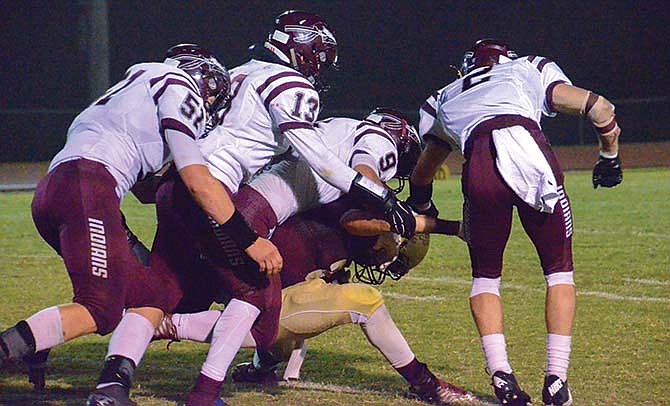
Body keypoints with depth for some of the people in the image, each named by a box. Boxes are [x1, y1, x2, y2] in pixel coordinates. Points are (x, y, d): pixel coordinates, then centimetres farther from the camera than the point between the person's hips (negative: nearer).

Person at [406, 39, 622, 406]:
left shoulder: (444, 101, 40)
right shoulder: (531, 70, 35)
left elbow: (421, 175, 50)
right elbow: (598, 108, 26)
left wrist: (421, 210, 70)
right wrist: (609, 157, 43)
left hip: (480, 169, 1)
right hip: (532, 161, -1)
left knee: (485, 276, 21)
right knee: (559, 271, 17)